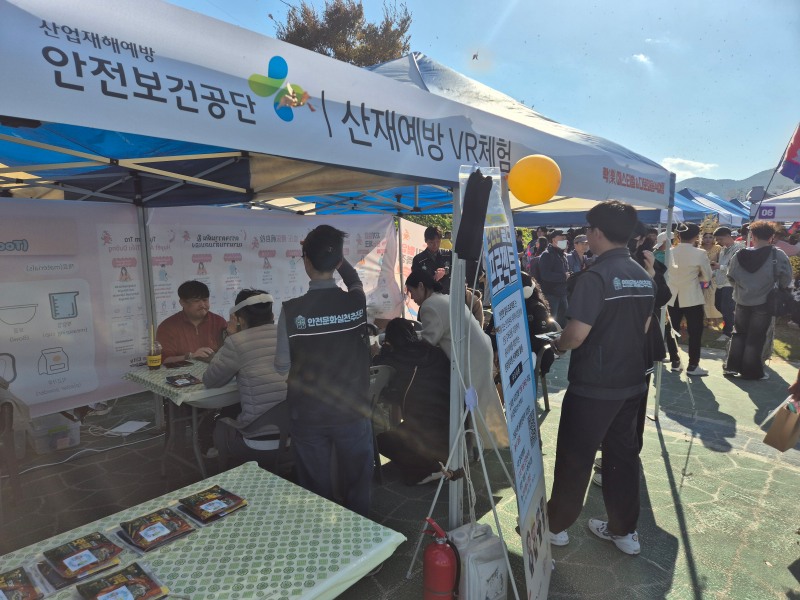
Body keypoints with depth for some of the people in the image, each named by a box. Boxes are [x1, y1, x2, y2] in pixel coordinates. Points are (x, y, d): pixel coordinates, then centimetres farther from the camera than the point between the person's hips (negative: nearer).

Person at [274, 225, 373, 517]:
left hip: (309, 416, -1)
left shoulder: (291, 309, -17)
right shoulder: (359, 302, -12)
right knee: (358, 487, 20)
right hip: (354, 413, 1)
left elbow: (282, 367, -8)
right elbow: (356, 283, 14)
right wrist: (336, 256, 13)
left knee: (317, 493, 18)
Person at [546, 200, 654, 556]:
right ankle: (624, 530, 30)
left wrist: (557, 345, -3)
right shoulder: (644, 277, 6)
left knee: (574, 457, 7)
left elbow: (577, 334, -23)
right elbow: (643, 328, 15)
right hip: (631, 382, 8)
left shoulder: (595, 276, -20)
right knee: (622, 454, 17)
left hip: (593, 386, -7)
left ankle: (556, 525, 24)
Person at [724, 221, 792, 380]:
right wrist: (779, 289, 8)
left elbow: (731, 276, 0)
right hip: (763, 302, -2)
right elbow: (786, 277, -11)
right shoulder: (777, 255, -13)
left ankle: (732, 366, 18)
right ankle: (752, 371, 14)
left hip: (742, 301, 2)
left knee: (739, 334, 18)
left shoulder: (740, 254, -6)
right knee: (756, 338, 7)